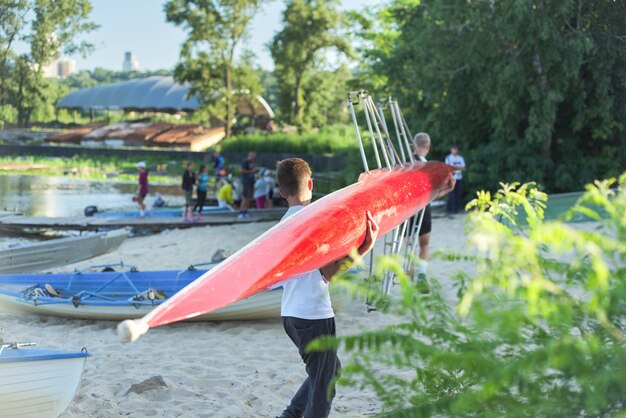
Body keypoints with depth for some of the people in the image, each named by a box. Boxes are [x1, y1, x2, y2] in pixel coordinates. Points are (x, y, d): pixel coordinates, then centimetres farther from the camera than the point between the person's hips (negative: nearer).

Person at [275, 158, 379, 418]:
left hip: (291, 314, 9)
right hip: (314, 315, -9)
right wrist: (363, 249, -14)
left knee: (331, 370, 23)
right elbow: (329, 273, -14)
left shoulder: (285, 222, 13)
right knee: (324, 386, 2)